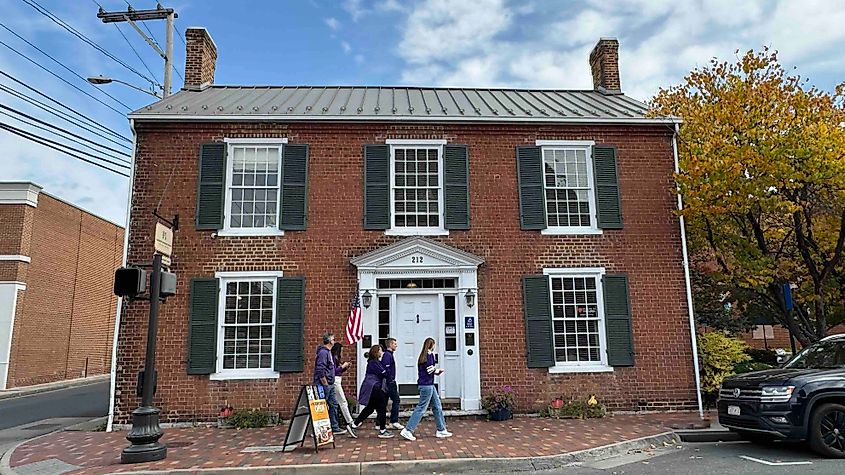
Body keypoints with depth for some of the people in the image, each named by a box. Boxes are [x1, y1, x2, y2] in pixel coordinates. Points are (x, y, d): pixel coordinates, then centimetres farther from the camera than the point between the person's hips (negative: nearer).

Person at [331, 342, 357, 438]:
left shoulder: (336, 358, 16)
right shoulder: (333, 357, -12)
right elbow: (334, 371, -19)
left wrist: (346, 367, 8)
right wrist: (342, 366, -10)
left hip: (337, 381, 10)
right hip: (335, 381, -10)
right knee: (343, 402, -9)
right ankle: (349, 423, -9)